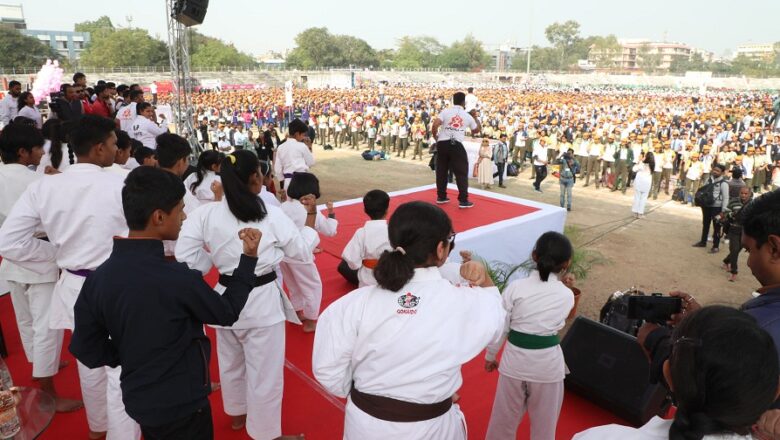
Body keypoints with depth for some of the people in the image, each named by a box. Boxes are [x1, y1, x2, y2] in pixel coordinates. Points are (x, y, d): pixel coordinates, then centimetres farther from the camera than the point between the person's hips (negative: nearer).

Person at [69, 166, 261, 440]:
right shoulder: (178, 279, -29)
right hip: (181, 405, -5)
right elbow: (226, 312, -11)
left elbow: (87, 350, -2)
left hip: (137, 400, 6)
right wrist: (248, 258, -6)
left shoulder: (98, 278, -11)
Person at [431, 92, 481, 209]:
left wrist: (436, 137, 7)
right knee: (462, 172, 5)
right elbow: (477, 130, 24)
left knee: (441, 170, 14)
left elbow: (435, 125, -10)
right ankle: (463, 200, 3)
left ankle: (441, 197, 22)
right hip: (457, 145, -1)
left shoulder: (445, 111, 3)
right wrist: (475, 116, 32)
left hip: (442, 143, 1)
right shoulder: (467, 116, 8)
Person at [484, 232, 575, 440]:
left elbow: (499, 327, -8)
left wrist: (490, 356, 8)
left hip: (515, 360, 0)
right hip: (548, 364, 0)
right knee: (544, 420, 22)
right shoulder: (566, 295, -10)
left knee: (505, 416, 21)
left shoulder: (516, 287, -14)